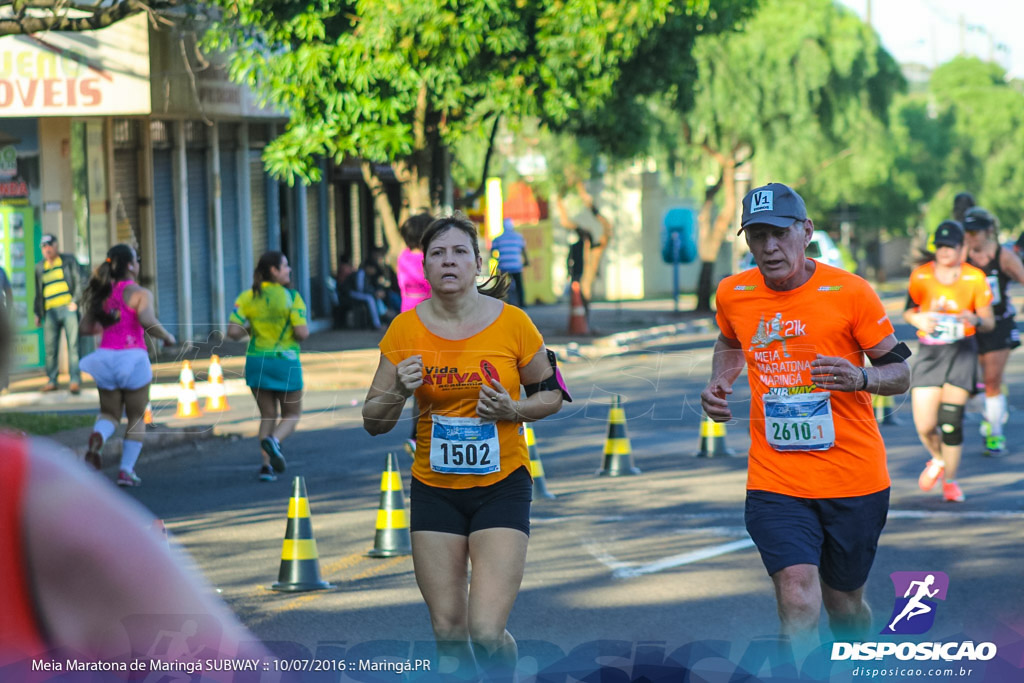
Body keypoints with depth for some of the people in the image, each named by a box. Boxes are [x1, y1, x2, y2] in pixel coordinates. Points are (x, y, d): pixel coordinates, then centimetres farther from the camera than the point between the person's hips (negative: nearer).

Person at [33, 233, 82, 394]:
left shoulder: (69, 260, 10)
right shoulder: (40, 267, 19)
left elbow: (78, 281, 5)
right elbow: (38, 292, 23)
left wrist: (75, 301, -7)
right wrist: (37, 313, 17)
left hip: (68, 308, -3)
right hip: (50, 312, 3)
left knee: (73, 344, -8)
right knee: (50, 347, -2)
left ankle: (75, 380, -9)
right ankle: (51, 380, 5)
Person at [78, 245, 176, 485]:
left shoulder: (102, 293, 8)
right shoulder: (140, 293, -8)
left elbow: (85, 327, 10)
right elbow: (147, 321, -24)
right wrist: (167, 337, -7)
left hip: (106, 357, 4)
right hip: (133, 357, -4)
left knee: (109, 413, 17)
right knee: (136, 417, 13)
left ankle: (98, 436, -18)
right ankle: (126, 470, 10)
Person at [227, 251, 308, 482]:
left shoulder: (247, 297, 0)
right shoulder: (292, 297, -11)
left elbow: (233, 331, -8)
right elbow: (302, 333, -17)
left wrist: (249, 329, 11)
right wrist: (305, 326, 6)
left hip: (256, 362, 4)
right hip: (285, 362, -4)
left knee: (268, 416, 16)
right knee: (292, 415, 12)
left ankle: (266, 464, 2)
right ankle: (273, 441, -19)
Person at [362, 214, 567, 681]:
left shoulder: (512, 323, -6)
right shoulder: (406, 329, -2)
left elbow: (550, 395, 7)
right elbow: (373, 423, 3)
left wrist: (514, 409, -13)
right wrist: (399, 390, -17)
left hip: (502, 484, -2)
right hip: (434, 487, 2)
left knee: (485, 633, -13)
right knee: (449, 633, 3)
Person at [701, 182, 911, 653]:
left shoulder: (849, 291, -8)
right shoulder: (733, 295, 2)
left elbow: (900, 371, -2)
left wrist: (862, 378, -24)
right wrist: (718, 383, 6)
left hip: (853, 478, -1)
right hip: (774, 480, 1)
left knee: (844, 604, 13)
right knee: (798, 603, -17)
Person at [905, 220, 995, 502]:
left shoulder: (975, 278, -2)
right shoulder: (920, 276, 1)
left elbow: (989, 322, 1)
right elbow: (908, 311, 14)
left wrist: (975, 320, -21)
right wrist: (918, 320, -9)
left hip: (961, 352, -1)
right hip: (929, 352, 1)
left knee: (951, 420, -8)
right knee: (924, 426, -5)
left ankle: (950, 481, 12)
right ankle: (938, 460, 30)